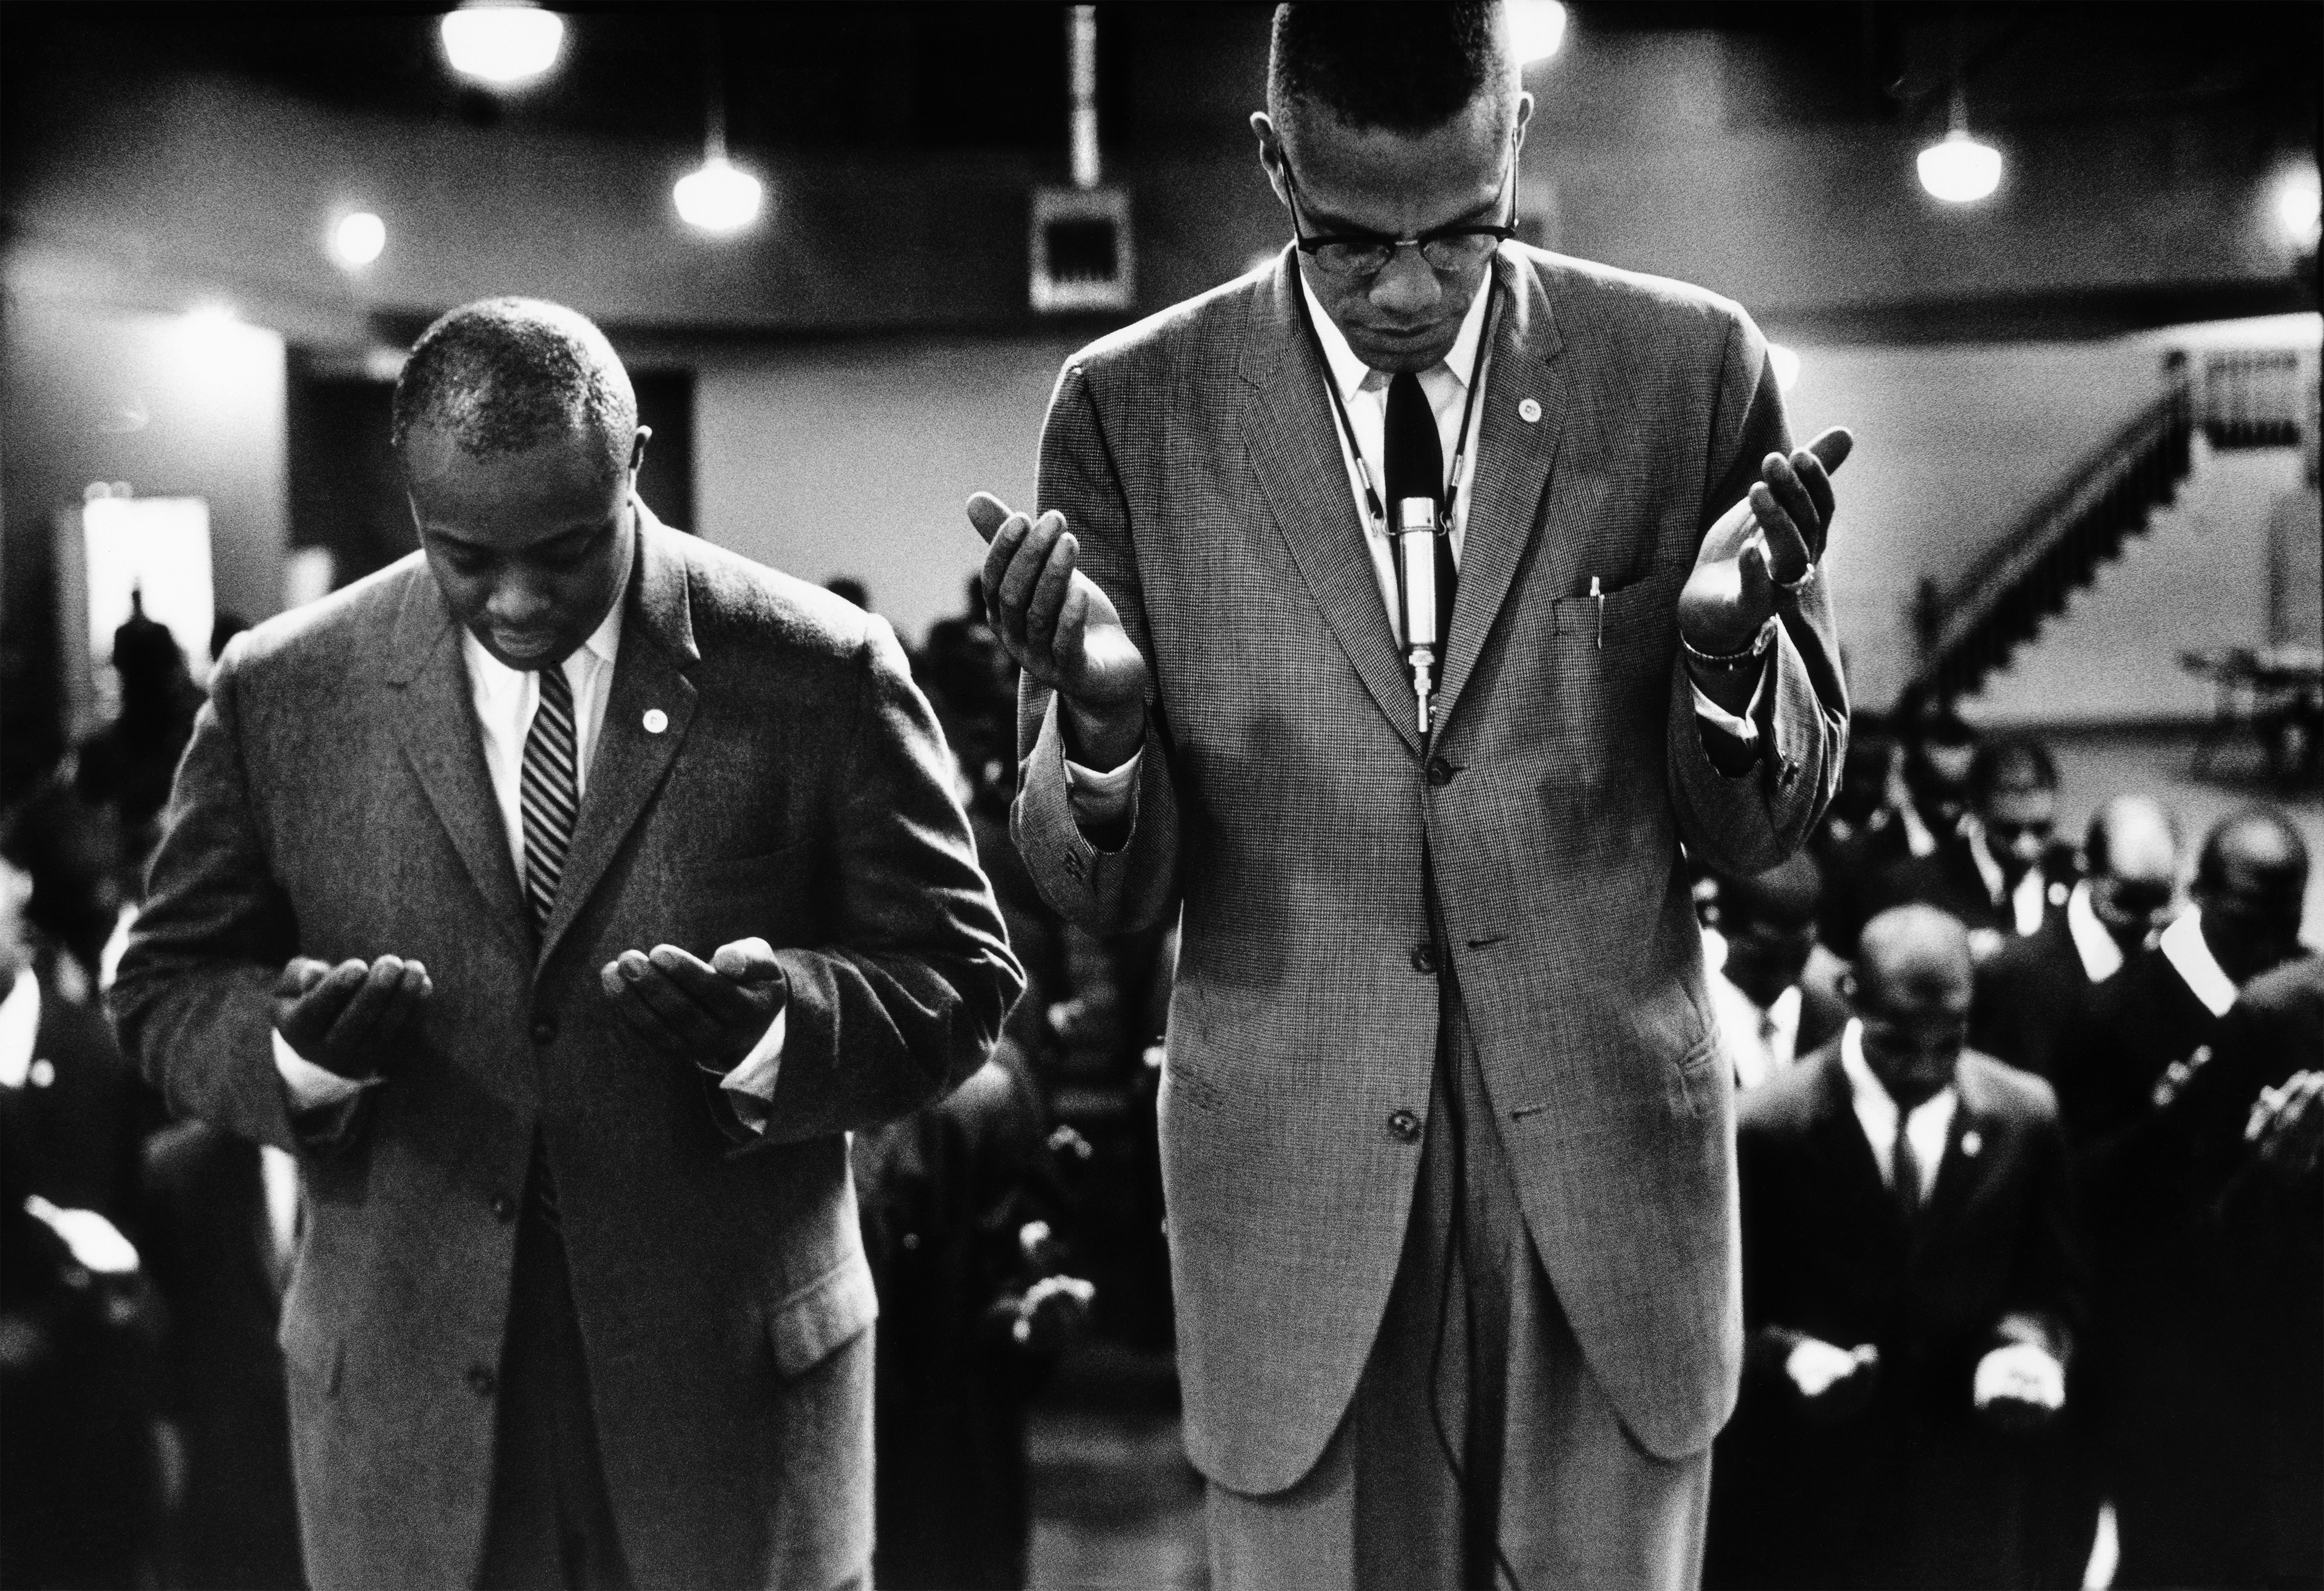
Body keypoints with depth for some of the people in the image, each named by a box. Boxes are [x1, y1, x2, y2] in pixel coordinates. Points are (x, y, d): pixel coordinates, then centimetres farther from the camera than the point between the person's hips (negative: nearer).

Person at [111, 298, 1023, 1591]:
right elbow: (170, 985, 7)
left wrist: (773, 1027, -22)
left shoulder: (817, 673, -6)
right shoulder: (283, 694, -1)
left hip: (736, 1385, -1)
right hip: (405, 1390, 2)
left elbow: (958, 978, -2)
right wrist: (297, 1045, -15)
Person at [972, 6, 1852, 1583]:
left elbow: (1763, 827, 4)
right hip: (1296, 1181, 0)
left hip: (1613, 1170, 1)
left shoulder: (1692, 369, -2)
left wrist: (1728, 642, -17)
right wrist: (1099, 707, -22)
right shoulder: (1132, 409, -3)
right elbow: (1105, 891, -1)